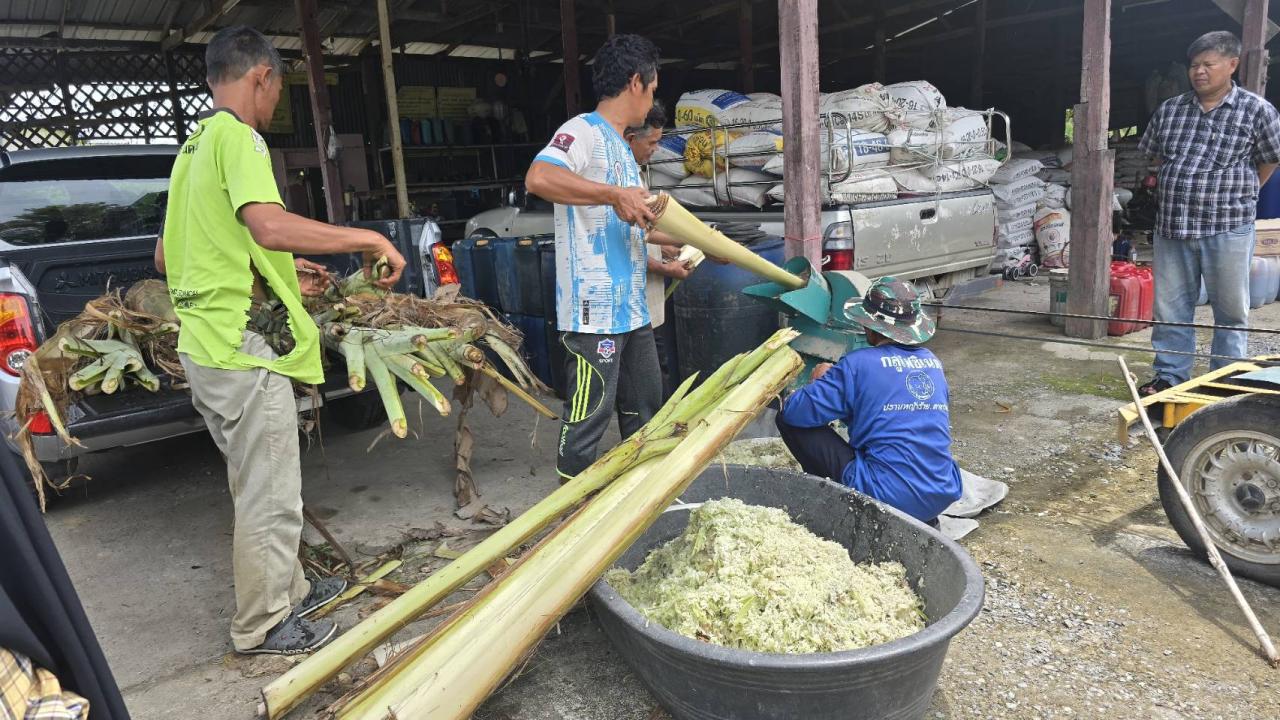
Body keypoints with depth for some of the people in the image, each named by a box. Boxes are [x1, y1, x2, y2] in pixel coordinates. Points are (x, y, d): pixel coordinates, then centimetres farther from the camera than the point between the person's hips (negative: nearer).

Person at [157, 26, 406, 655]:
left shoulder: (193, 144, 18)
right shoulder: (237, 136, -11)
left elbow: (165, 257, 23)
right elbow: (269, 225, -31)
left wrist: (279, 274, 23)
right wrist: (369, 238, -21)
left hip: (203, 344, 10)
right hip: (242, 349, -10)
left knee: (256, 486, 20)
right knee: (270, 498, 2)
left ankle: (288, 590, 35)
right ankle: (263, 626, 17)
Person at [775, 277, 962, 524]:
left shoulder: (858, 365, -10)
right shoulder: (933, 362, 9)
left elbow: (794, 412, -12)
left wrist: (819, 382, 10)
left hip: (887, 499, -7)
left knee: (789, 419, 0)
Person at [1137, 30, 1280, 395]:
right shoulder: (1169, 110, 6)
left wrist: (1239, 194, 12)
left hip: (1227, 228, -3)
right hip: (1171, 227, 3)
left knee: (1231, 310, 7)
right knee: (1170, 307, 9)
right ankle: (1170, 375, 20)